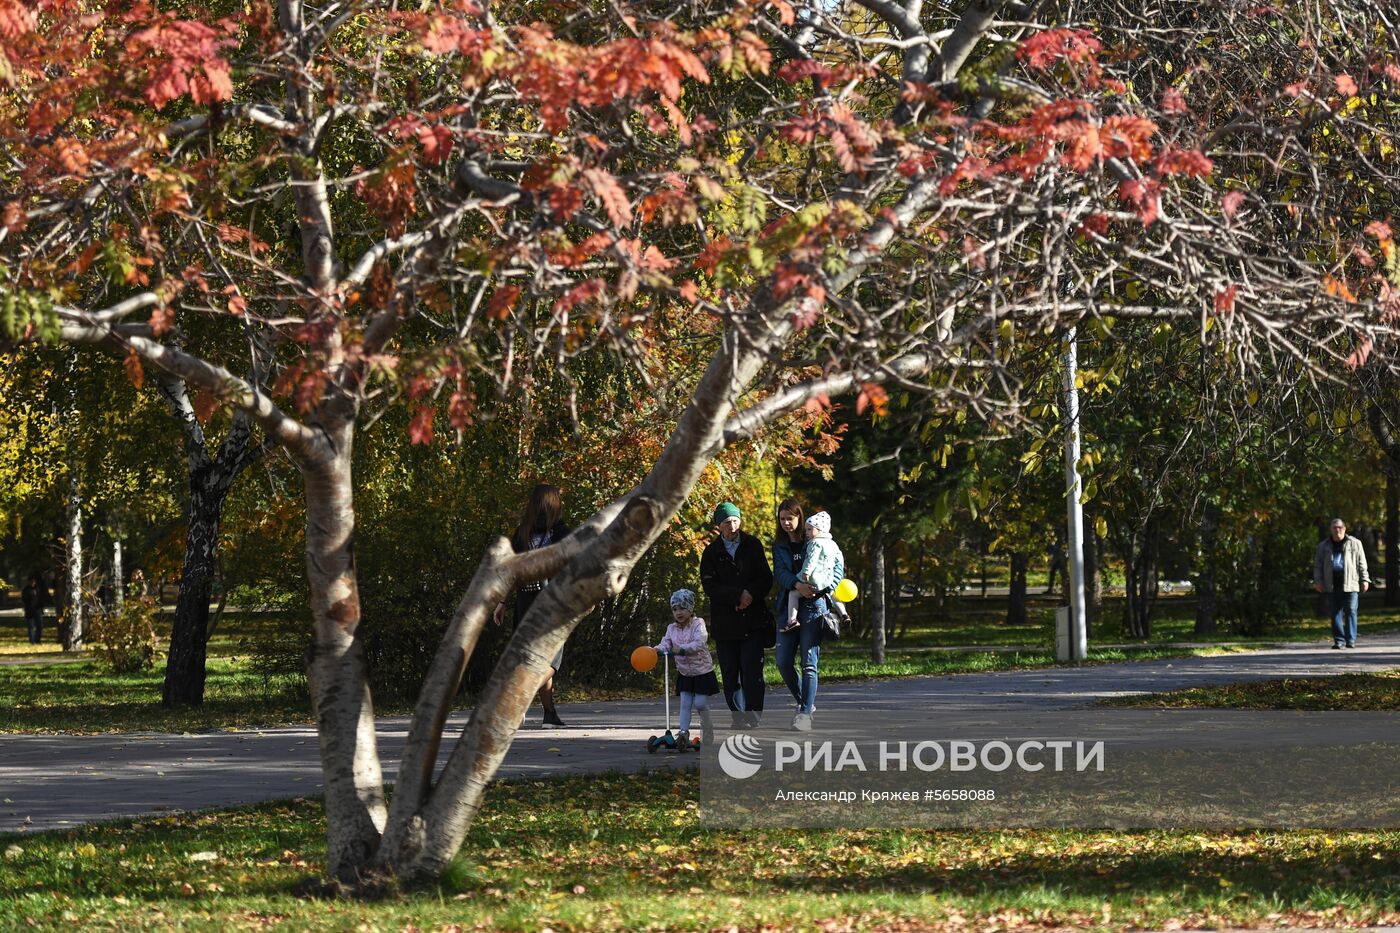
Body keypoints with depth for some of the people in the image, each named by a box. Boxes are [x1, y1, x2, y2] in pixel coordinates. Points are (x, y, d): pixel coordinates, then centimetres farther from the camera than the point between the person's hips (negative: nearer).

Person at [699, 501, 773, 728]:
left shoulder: (752, 545, 8)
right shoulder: (712, 552, 5)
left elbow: (766, 579, 6)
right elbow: (710, 586, -5)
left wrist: (751, 595, -13)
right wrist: (739, 595, -17)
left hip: (753, 620, -1)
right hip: (725, 622, 1)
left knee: (752, 671, -10)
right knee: (730, 675, 1)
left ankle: (754, 718, -9)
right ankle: (739, 720, 6)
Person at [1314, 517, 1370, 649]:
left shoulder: (1354, 544, 10)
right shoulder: (1324, 546, 13)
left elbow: (1362, 564, 10)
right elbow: (1318, 565, 14)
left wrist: (1364, 580, 4)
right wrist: (1318, 581, 3)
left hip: (1350, 583, -2)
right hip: (1333, 585, 2)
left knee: (1350, 611, -6)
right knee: (1335, 613, 0)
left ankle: (1351, 640, -2)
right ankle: (1339, 640, 4)